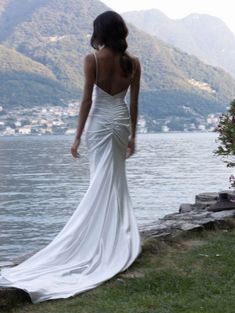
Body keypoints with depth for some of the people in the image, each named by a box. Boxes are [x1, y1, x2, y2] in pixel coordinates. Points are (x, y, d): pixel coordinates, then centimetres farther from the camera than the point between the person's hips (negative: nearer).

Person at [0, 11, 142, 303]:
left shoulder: (93, 59, -9)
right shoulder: (133, 62, 1)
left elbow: (87, 99, -12)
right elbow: (133, 103, 4)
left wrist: (78, 136, -7)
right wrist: (133, 135, 14)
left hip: (100, 123, -3)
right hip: (122, 123, 3)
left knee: (101, 182, 3)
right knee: (116, 180, 12)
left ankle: (105, 238, 5)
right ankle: (119, 238, 14)